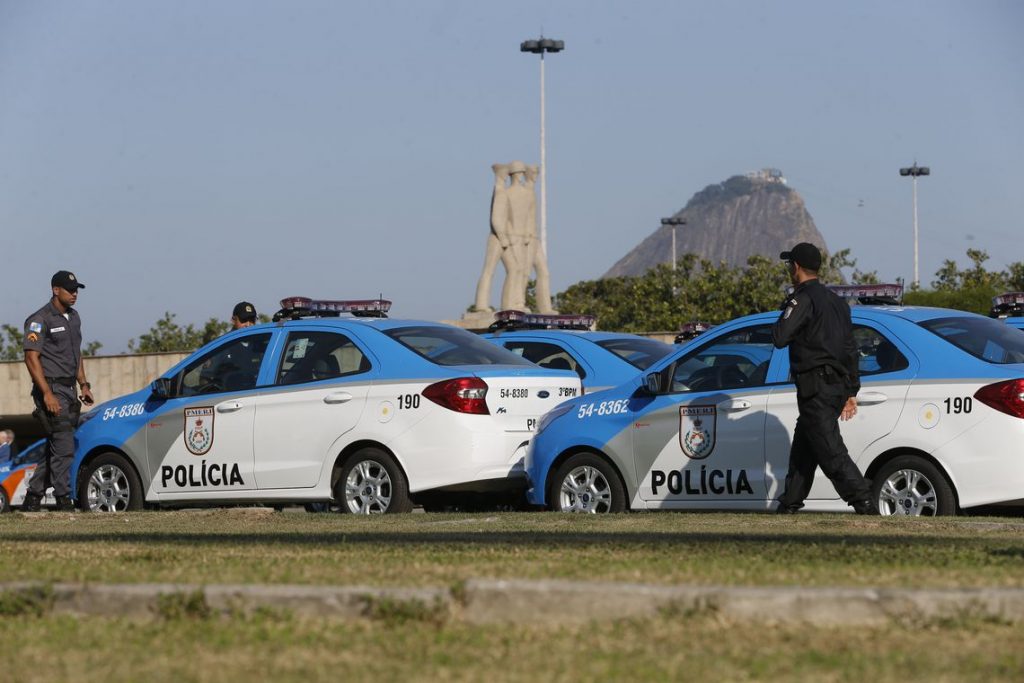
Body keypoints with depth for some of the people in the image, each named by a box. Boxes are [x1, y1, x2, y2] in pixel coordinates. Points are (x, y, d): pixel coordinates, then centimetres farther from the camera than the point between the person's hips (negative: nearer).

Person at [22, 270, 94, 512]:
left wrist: (84, 384, 15)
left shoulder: (73, 317, 16)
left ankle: (33, 497, 18)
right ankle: (63, 500, -9)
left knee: (55, 446, 11)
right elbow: (31, 358, -15)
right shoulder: (40, 320, -11)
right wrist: (47, 394, -21)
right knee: (64, 447, -12)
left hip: (68, 390, 9)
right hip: (51, 389, -9)